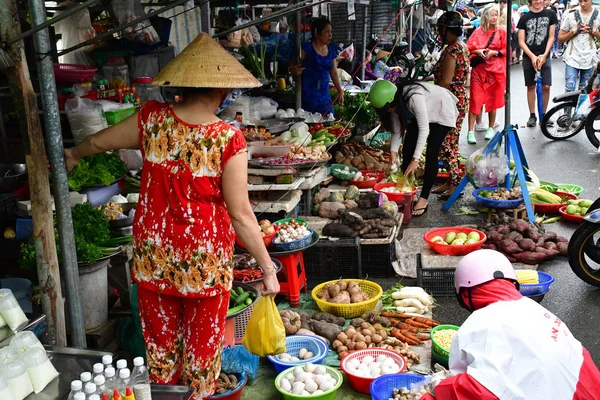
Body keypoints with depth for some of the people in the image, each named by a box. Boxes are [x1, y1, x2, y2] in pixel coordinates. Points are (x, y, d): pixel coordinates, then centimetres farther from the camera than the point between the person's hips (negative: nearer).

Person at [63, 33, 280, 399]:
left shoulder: (152, 118, -8)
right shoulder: (228, 139, -19)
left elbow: (99, 141, 10)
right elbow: (241, 214, -15)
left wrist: (74, 155, 32)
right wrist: (268, 268, -5)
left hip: (154, 255, 4)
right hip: (205, 260, -3)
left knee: (161, 344, 22)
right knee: (202, 349, 17)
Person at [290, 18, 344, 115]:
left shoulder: (331, 50, 13)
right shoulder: (307, 49, -5)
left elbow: (334, 73, 21)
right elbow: (292, 67, -4)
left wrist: (340, 91, 15)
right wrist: (295, 70, -26)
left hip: (325, 97, 6)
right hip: (307, 96, -5)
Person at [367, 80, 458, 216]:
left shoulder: (414, 97, -42)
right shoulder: (393, 102, -19)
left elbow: (424, 129, -36)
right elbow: (396, 128, -10)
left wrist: (415, 159, -36)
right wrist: (394, 151, -22)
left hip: (442, 111, -7)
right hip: (421, 113, 7)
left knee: (431, 153, -16)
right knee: (407, 148, -3)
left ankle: (423, 199, -11)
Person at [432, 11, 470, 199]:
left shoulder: (451, 50, -18)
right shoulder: (463, 47, 13)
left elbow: (445, 81, -21)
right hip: (460, 98, 10)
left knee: (447, 144, -4)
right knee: (451, 143, 15)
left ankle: (455, 184, 1)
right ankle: (452, 181, 23)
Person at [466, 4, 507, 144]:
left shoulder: (501, 31, 3)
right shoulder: (478, 31, 4)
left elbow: (506, 50, 2)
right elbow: (468, 48, 4)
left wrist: (494, 52, -13)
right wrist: (477, 51, -13)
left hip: (495, 69, 1)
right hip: (478, 69, 0)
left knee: (493, 100, 9)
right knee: (475, 100, -6)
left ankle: (491, 128, 25)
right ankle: (470, 131, -5)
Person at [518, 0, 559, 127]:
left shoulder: (550, 14, 1)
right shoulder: (524, 17, 1)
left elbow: (551, 37, 0)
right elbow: (521, 41, -2)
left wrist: (544, 55, -11)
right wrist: (532, 56, -13)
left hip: (544, 56, 0)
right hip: (528, 57, 1)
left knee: (546, 86, -7)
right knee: (531, 86, 6)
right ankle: (532, 115, 15)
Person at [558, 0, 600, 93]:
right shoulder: (570, 16, 0)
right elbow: (560, 39, 4)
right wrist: (573, 32, -12)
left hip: (589, 60, 2)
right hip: (572, 59, -1)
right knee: (569, 91, -9)